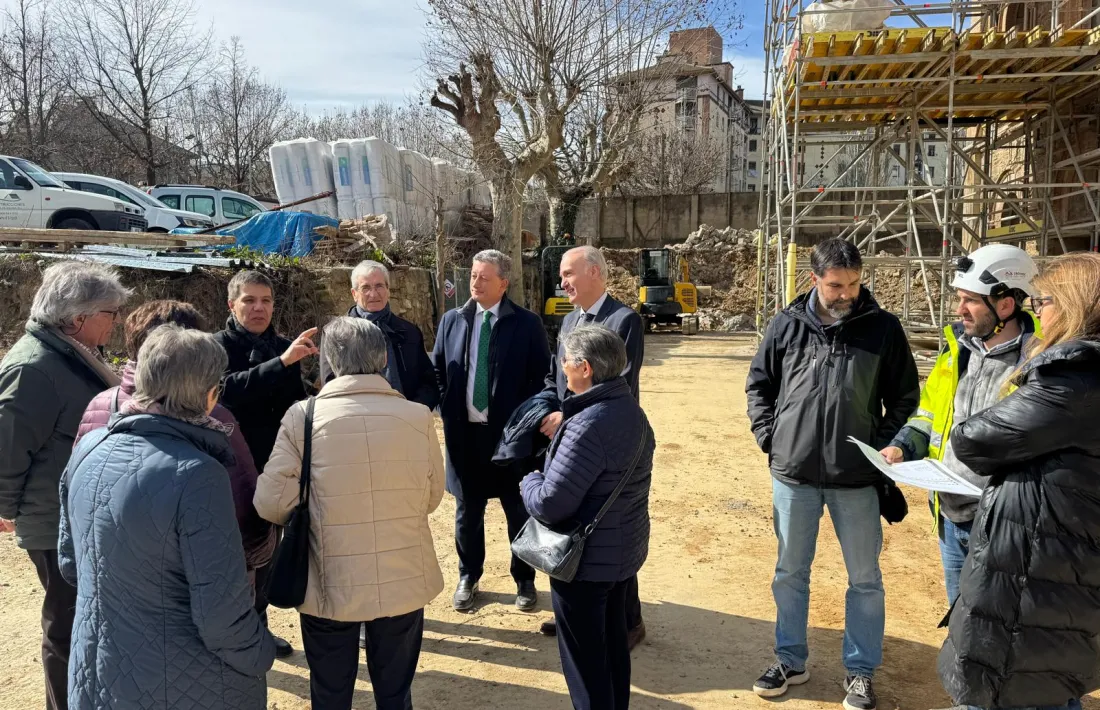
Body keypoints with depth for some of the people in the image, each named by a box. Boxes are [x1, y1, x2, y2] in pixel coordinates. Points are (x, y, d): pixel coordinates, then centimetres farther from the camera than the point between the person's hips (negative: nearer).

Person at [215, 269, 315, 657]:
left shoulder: (285, 348, 4)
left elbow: (296, 405, 8)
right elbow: (228, 388, -30)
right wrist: (282, 362, -41)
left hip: (274, 468, 5)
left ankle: (258, 627, 31)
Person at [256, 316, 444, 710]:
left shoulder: (303, 416, -13)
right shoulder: (418, 415, -8)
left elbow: (271, 502, -13)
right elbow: (432, 496, 2)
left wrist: (313, 511, 8)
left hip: (330, 584, -1)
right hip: (404, 581, 1)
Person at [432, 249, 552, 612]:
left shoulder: (527, 324, -5)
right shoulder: (451, 321, 5)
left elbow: (542, 378, -3)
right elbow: (437, 371, 9)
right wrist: (448, 413, -2)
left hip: (511, 431, -2)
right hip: (464, 432, 3)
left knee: (520, 511, 12)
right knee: (467, 511, 15)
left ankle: (524, 580, 30)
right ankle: (468, 578, 34)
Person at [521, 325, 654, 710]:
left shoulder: (588, 426, -28)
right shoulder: (632, 411, 2)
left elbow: (550, 505, -28)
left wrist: (530, 481, -8)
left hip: (585, 559, -9)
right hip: (624, 551, 9)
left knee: (584, 658, 9)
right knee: (613, 644, 24)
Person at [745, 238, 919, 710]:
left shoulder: (883, 327, -4)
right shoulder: (787, 325, -1)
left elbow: (905, 397, 4)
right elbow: (758, 385, 9)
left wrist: (881, 447, -4)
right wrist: (770, 437, 0)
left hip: (856, 478, -1)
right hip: (793, 474, 1)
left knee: (865, 579, 10)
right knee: (790, 573, 14)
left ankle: (860, 671, 29)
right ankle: (790, 661, 32)